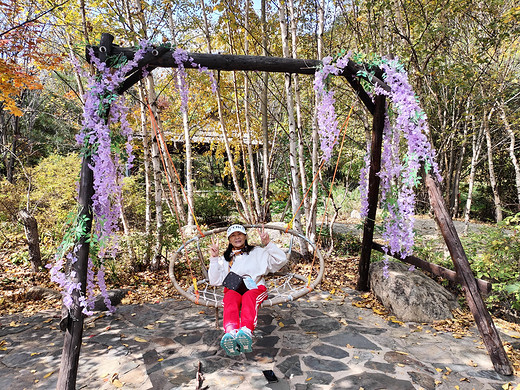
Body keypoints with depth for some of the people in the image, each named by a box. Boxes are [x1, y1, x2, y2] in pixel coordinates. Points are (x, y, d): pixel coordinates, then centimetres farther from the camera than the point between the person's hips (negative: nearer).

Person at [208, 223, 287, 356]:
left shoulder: (258, 252, 23)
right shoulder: (225, 258, 28)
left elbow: (281, 260, 10)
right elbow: (215, 281, 15)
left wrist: (268, 244, -2)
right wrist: (214, 259, 7)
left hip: (255, 287, -1)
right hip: (233, 289, 1)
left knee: (249, 297, -38)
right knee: (231, 299, -37)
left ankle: (246, 332, -64)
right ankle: (230, 334, -62)